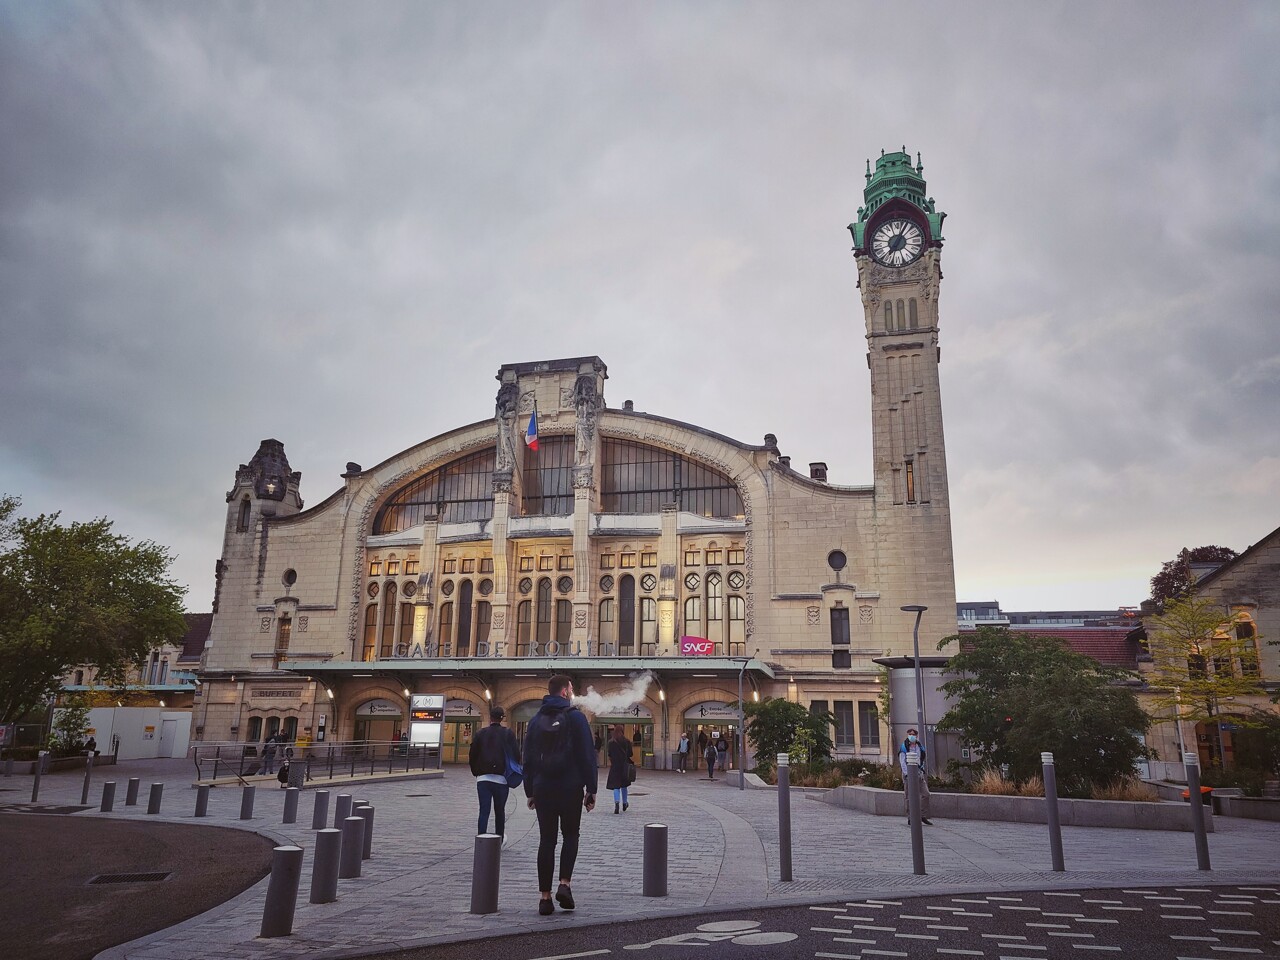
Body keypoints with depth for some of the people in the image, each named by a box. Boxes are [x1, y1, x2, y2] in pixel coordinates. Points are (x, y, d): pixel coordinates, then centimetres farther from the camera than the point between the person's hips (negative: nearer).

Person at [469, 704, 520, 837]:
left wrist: (476, 773, 20)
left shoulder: (480, 734, 3)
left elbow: (472, 756, 5)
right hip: (501, 778, 0)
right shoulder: (508, 734, -2)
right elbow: (516, 755, -4)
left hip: (483, 778, 1)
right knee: (500, 811, 15)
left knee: (484, 811, 0)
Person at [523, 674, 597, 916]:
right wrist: (591, 789, -4)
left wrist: (530, 791, 16)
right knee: (571, 835, 13)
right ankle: (564, 884, -2)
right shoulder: (575, 717, -5)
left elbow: (528, 758, 12)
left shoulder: (536, 719, 9)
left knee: (547, 840, 8)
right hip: (570, 788, -3)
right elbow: (587, 756, -8)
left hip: (543, 789, 3)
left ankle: (545, 896, 6)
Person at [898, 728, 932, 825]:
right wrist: (907, 774, -17)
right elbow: (902, 762, -10)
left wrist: (922, 771, 9)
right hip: (908, 773, -5)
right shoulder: (904, 747, -6)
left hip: (918, 773, 5)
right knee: (909, 797, 0)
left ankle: (923, 816, 9)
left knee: (926, 794, -1)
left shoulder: (920, 747, 10)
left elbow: (922, 760, 19)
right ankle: (910, 818, 7)